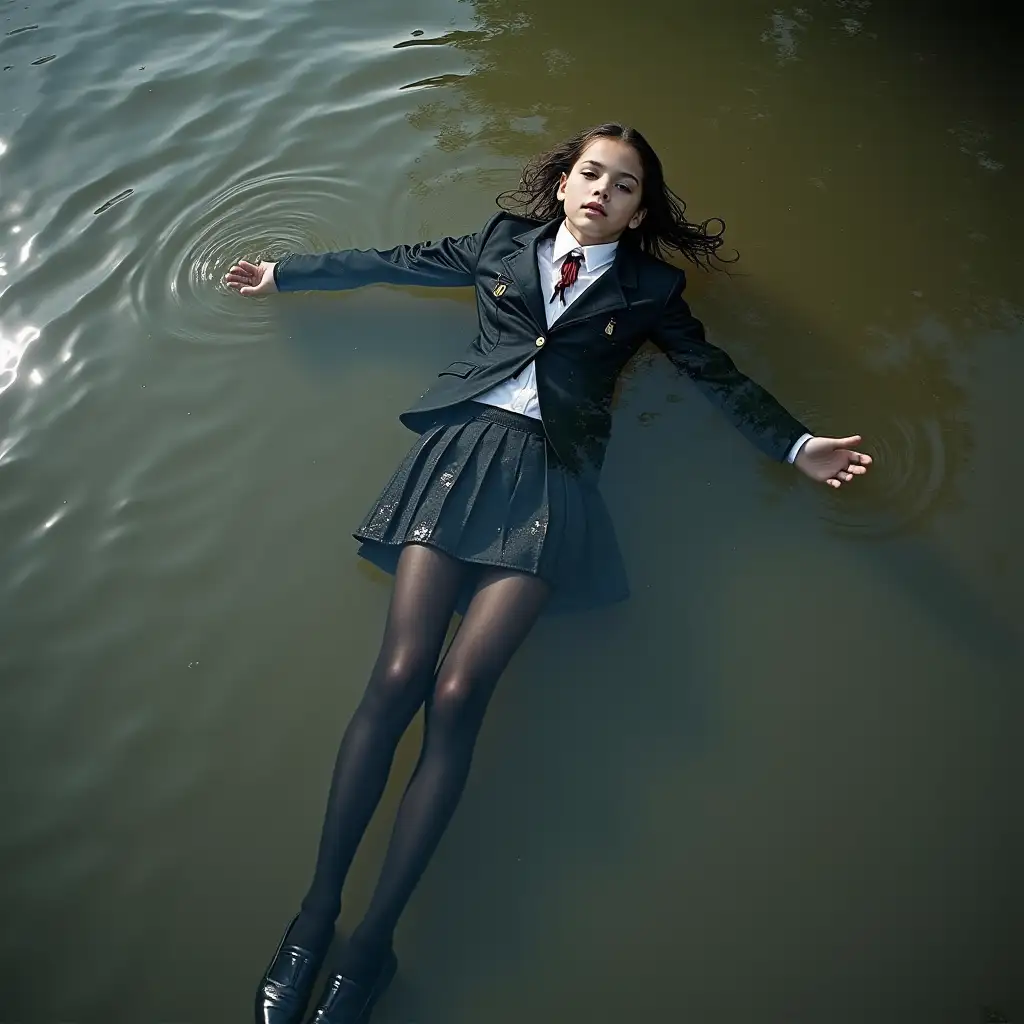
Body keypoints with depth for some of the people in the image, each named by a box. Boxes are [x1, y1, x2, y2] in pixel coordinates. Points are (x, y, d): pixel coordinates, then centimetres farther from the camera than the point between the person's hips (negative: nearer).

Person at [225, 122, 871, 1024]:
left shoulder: (647, 287, 18)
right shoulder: (506, 240, 21)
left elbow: (718, 374, 15)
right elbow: (392, 264, 26)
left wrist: (798, 446, 3)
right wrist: (283, 273, 30)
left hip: (552, 476, -1)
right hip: (466, 446, 1)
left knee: (458, 694, -17)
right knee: (398, 675, -15)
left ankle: (373, 939, -7)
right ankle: (316, 910, -5)